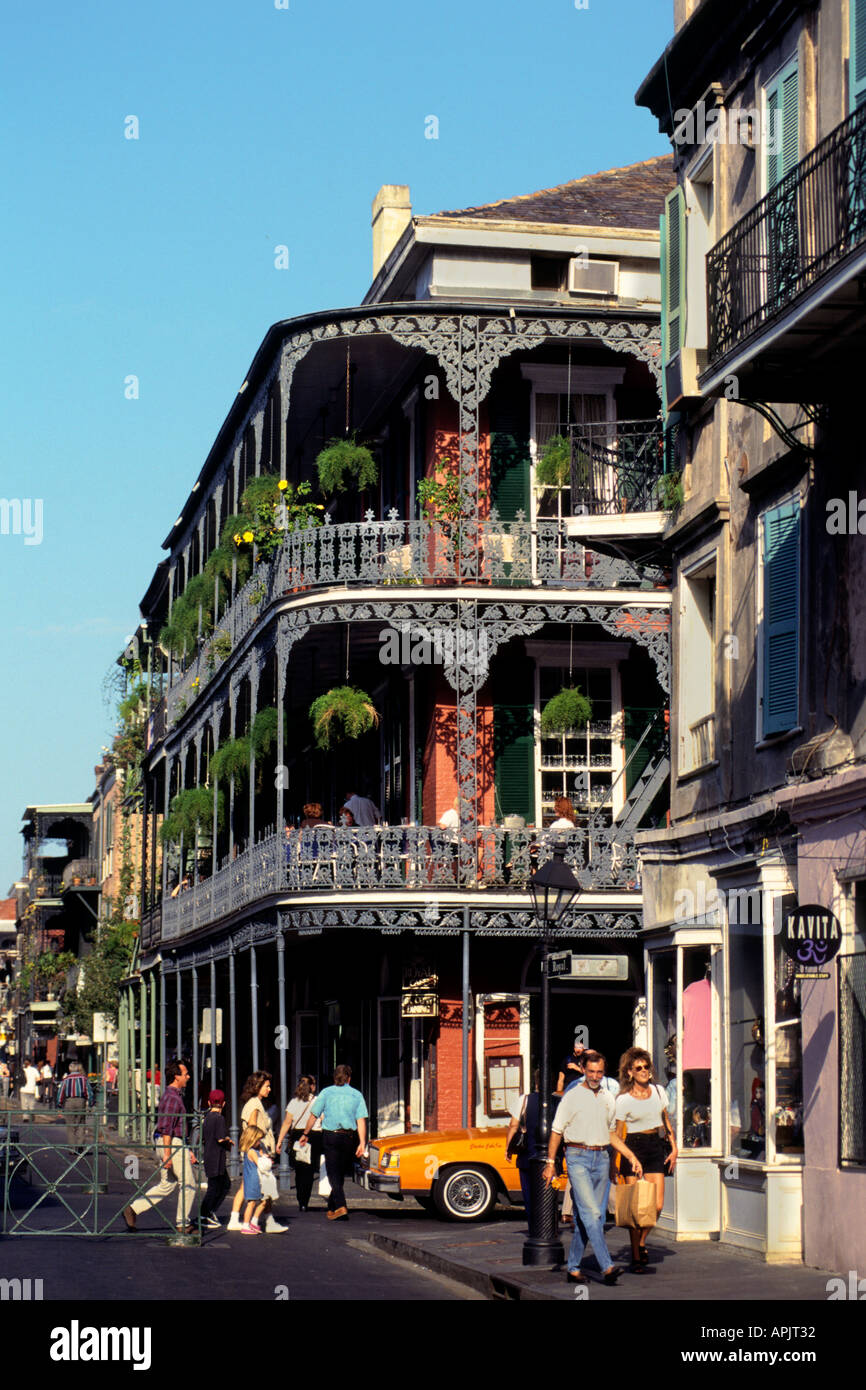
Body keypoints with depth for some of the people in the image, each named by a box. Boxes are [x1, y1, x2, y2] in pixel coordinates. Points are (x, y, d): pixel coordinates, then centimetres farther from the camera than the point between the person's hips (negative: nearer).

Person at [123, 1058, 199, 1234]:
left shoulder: (174, 1095, 18)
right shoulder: (172, 1097, -15)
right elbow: (166, 1127, -22)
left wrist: (187, 1150, 26)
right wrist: (167, 1153, -24)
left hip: (167, 1144, 10)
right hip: (172, 1144, -10)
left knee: (166, 1184, 12)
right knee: (188, 1183, 0)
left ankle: (133, 1209, 6)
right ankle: (183, 1223, 6)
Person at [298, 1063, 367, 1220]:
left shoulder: (327, 1092, 2)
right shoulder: (356, 1095, 5)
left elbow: (313, 1116, 3)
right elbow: (361, 1120, -2)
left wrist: (305, 1134, 15)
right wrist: (362, 1143, -4)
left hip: (330, 1136, -2)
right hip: (349, 1138, 2)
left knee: (333, 1174, -4)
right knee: (340, 1174, 15)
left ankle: (340, 1207, -22)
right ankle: (331, 1208, 24)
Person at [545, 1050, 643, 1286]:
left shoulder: (608, 1099, 14)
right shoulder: (572, 1097, -1)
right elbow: (556, 1131, 1)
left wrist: (631, 1156, 16)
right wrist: (550, 1163, -4)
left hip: (601, 1158, 5)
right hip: (578, 1157, -5)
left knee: (584, 1217, 7)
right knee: (591, 1213, -16)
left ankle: (573, 1268, 15)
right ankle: (607, 1267, -25)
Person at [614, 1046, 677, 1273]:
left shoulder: (658, 1091, 8)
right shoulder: (624, 1099, -5)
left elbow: (666, 1121, 18)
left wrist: (674, 1148, 11)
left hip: (655, 1147, 4)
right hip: (633, 1148, -4)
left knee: (657, 1205, -4)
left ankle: (642, 1242, 22)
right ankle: (636, 1258, 7)